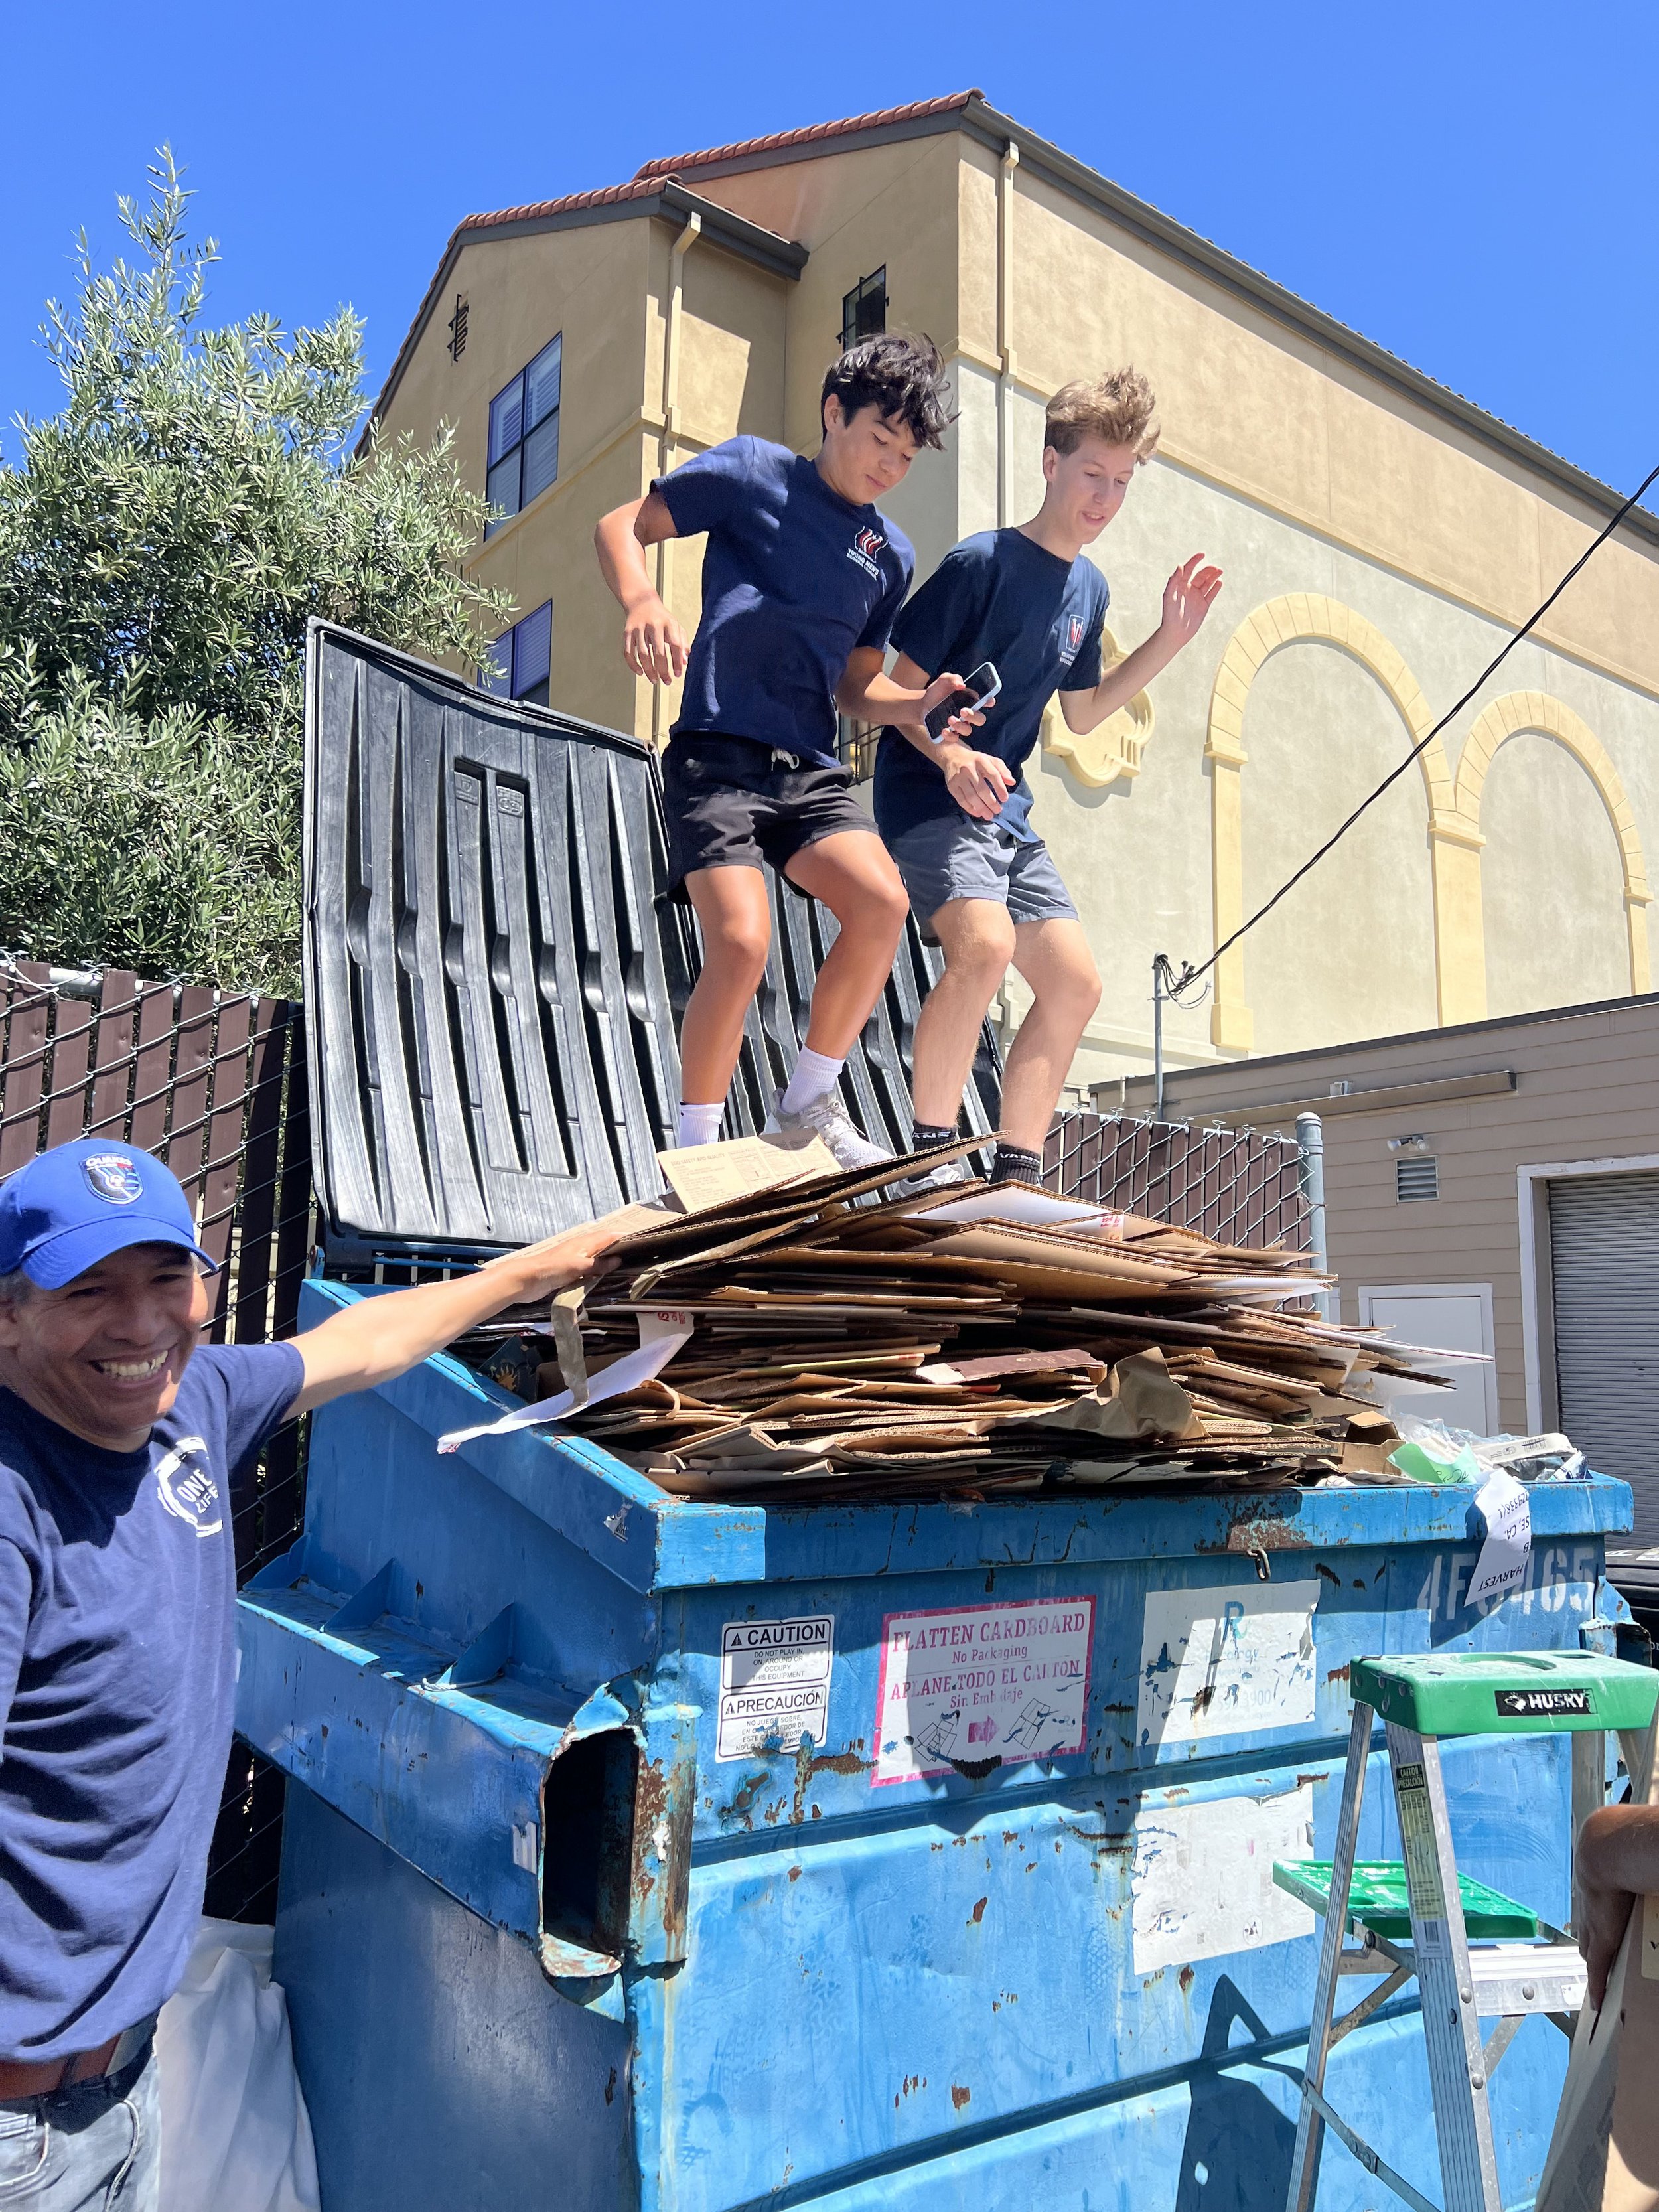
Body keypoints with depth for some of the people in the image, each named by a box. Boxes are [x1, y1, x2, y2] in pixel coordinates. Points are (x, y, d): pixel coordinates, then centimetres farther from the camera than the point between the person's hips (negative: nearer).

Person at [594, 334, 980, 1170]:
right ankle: (694, 1155, -5)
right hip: (717, 752, -5)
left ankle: (807, 1107, -3)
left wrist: (919, 705, 0)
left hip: (810, 768, 5)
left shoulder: (892, 554, 20)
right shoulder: (752, 471, 6)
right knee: (742, 943, -22)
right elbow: (620, 527, 4)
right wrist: (641, 600, -18)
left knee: (882, 902, -20)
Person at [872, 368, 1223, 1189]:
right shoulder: (981, 561, -10)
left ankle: (1015, 1176, 9)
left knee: (1074, 982, 2)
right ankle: (930, 1155, -20)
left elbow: (1083, 713, 22)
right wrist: (952, 756, -29)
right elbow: (903, 688, -10)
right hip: (928, 794, -8)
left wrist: (1172, 638, 13)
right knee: (985, 943, -32)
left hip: (1006, 813, 8)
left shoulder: (1089, 588, 12)